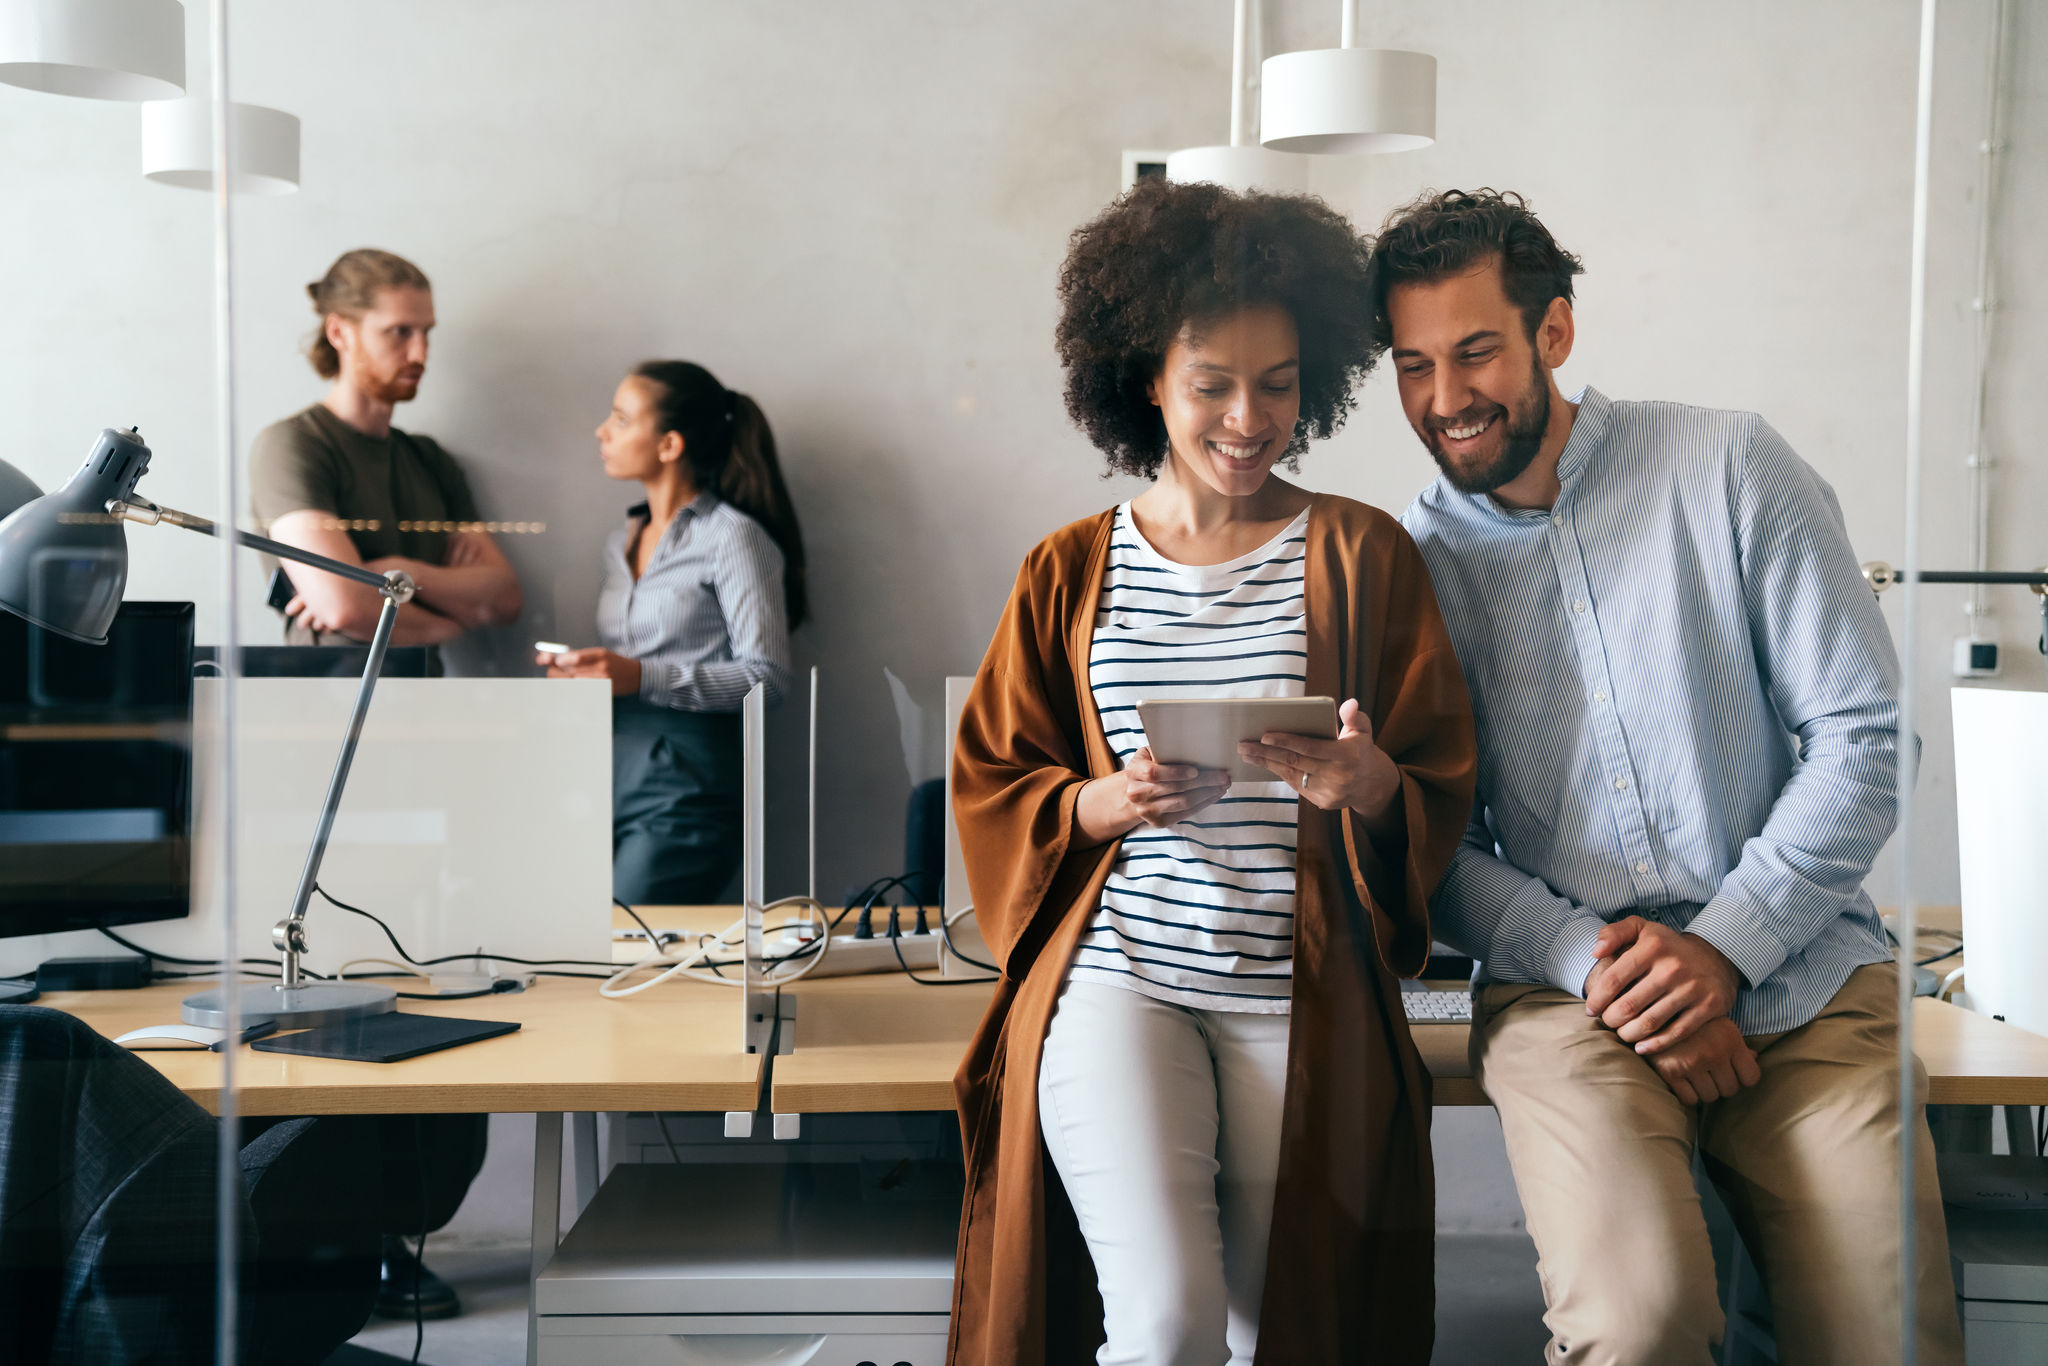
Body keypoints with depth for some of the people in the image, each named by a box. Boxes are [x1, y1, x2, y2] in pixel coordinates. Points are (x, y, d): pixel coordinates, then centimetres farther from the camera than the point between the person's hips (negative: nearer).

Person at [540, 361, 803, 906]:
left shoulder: (734, 537, -4)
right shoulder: (623, 541, 20)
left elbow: (766, 677, -11)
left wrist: (640, 677, -18)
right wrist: (582, 670, 6)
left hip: (687, 784, -7)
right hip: (611, 773, 7)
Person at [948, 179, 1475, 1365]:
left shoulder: (1361, 553, 6)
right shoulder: (1070, 571, 9)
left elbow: (1442, 793, 4)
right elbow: (994, 789, 10)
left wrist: (1369, 787, -19)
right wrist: (1106, 804, -10)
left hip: (1303, 996, 1)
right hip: (1118, 972, 0)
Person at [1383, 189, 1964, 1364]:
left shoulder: (1733, 467, 1)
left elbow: (1868, 733, -1)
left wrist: (1726, 946, -10)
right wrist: (1588, 958, -11)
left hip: (1800, 973, 0)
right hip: (1567, 990, 0)